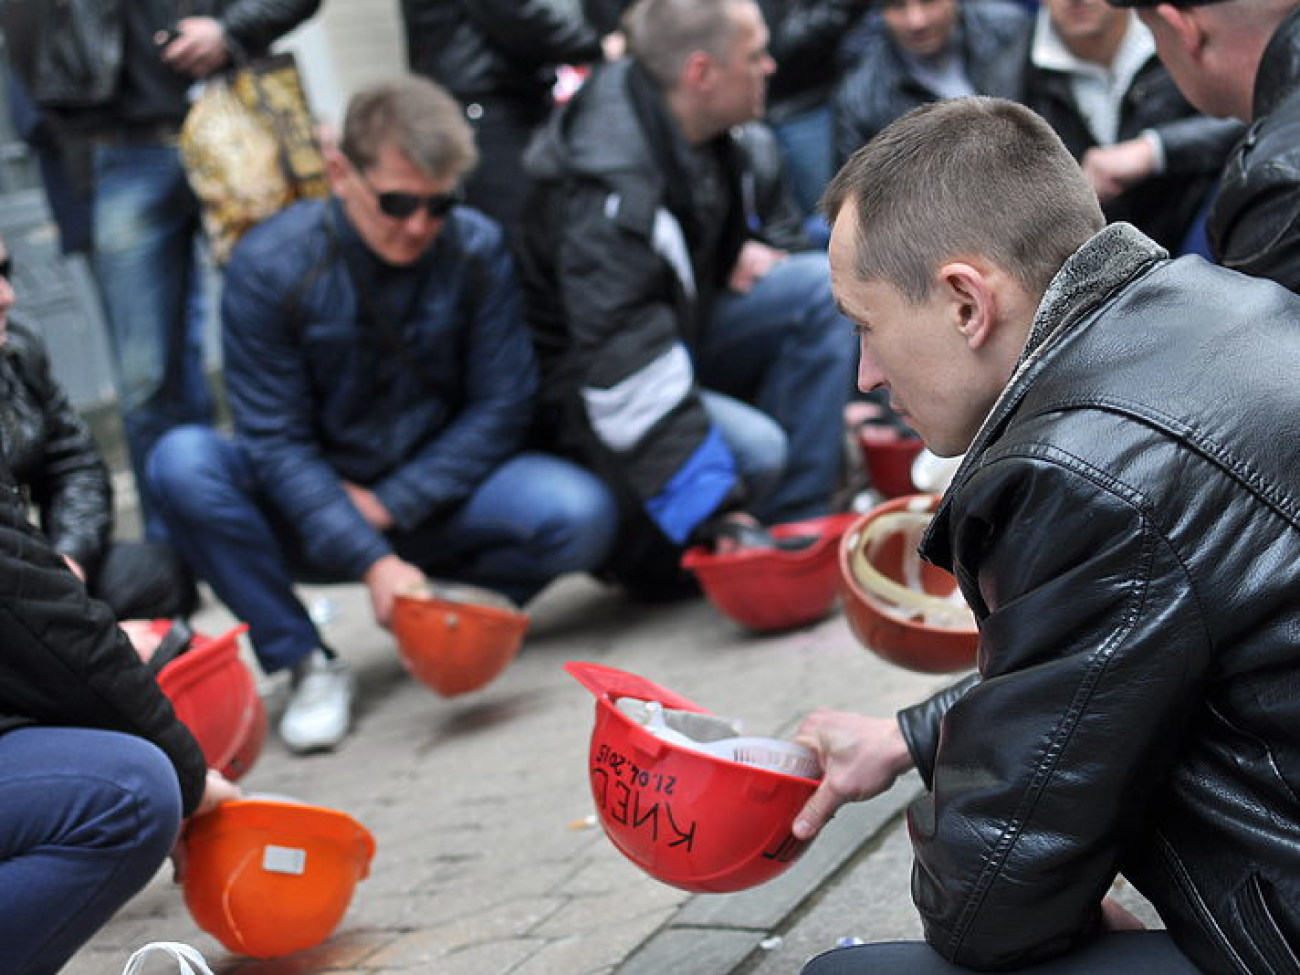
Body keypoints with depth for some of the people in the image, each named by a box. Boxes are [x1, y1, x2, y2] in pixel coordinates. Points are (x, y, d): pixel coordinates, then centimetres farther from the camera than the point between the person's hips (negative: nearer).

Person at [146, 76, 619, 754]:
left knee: (578, 514, -28)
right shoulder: (268, 267, -15)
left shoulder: (476, 249, -10)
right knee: (182, 463, -29)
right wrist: (373, 561, -28)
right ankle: (306, 662, -15)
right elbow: (277, 443, -16)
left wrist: (388, 505, -14)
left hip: (433, 497, 1)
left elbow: (501, 406, -6)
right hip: (314, 514, 0)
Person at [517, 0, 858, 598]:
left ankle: (791, 526, -8)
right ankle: (642, 554, -3)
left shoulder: (686, 123, -4)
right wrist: (710, 508, -37)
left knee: (822, 285, -8)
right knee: (754, 450, -32)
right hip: (581, 393, -9)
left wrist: (733, 254, 5)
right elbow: (627, 371, -36)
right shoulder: (613, 190, -32)